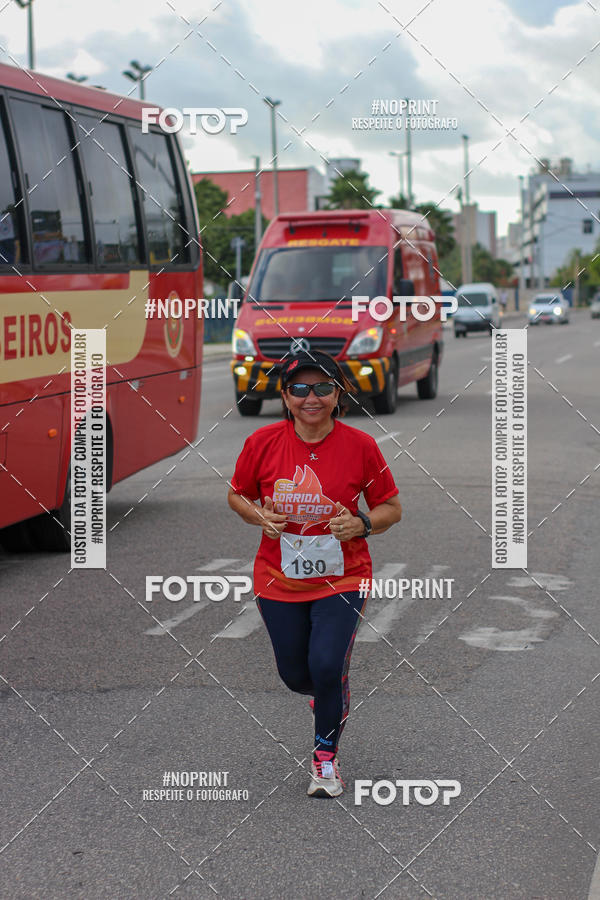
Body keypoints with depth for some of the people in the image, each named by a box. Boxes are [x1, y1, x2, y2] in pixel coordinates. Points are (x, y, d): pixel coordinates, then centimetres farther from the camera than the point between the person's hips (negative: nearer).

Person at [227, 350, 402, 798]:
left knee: (327, 668, -17)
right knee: (296, 676, 11)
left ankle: (326, 755, 10)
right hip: (279, 579, 2)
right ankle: (335, 695, 50)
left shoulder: (360, 446, -11)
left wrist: (361, 524, -20)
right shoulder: (263, 443, -9)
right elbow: (237, 495, 8)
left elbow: (391, 508, 0)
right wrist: (260, 517, -13)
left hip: (342, 579, -2)